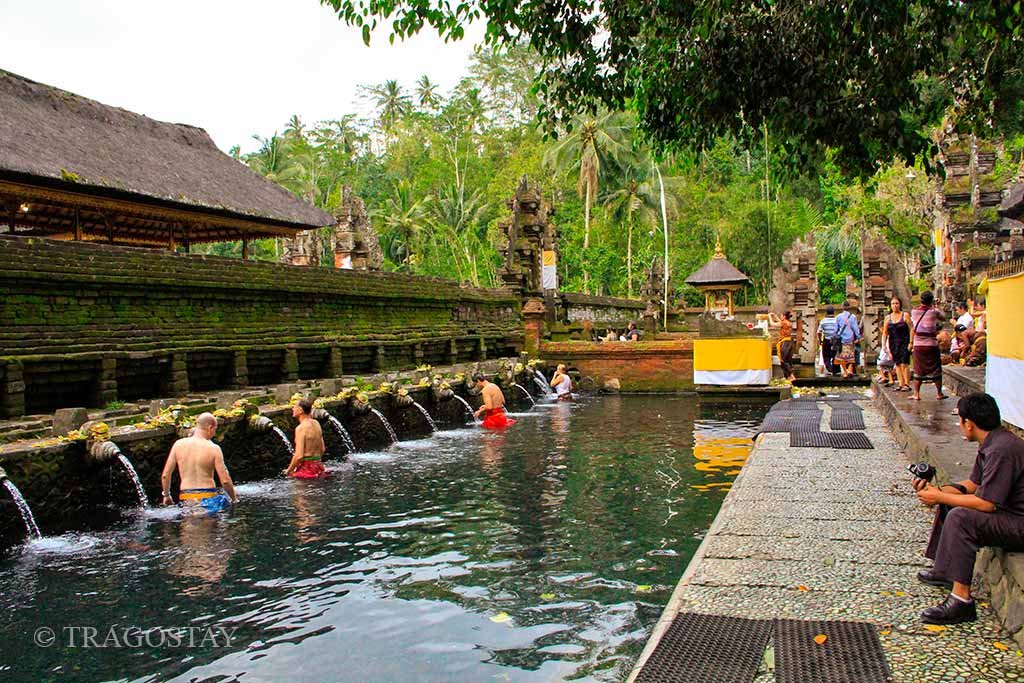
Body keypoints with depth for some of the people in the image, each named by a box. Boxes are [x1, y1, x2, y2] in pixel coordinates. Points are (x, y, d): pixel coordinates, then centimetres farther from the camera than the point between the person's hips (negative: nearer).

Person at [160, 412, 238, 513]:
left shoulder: (178, 444, 3)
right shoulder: (214, 449, -8)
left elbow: (165, 475, 7)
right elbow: (225, 481, -9)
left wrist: (166, 495, 24)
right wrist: (234, 498, 7)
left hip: (186, 500, 4)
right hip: (208, 499, -4)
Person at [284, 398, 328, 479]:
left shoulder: (301, 428, -17)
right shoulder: (316, 424, 8)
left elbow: (299, 456, -21)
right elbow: (322, 449, 14)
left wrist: (288, 471, -8)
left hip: (306, 468, -8)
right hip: (318, 466, 8)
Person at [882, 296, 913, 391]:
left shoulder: (905, 315, -3)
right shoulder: (888, 317, 8)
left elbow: (911, 329, -6)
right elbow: (885, 332, 10)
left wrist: (911, 343, -13)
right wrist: (884, 345, 4)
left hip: (904, 343, -4)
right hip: (893, 343, 4)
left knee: (904, 364, -10)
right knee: (897, 364, 6)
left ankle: (907, 384, -5)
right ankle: (901, 384, 10)